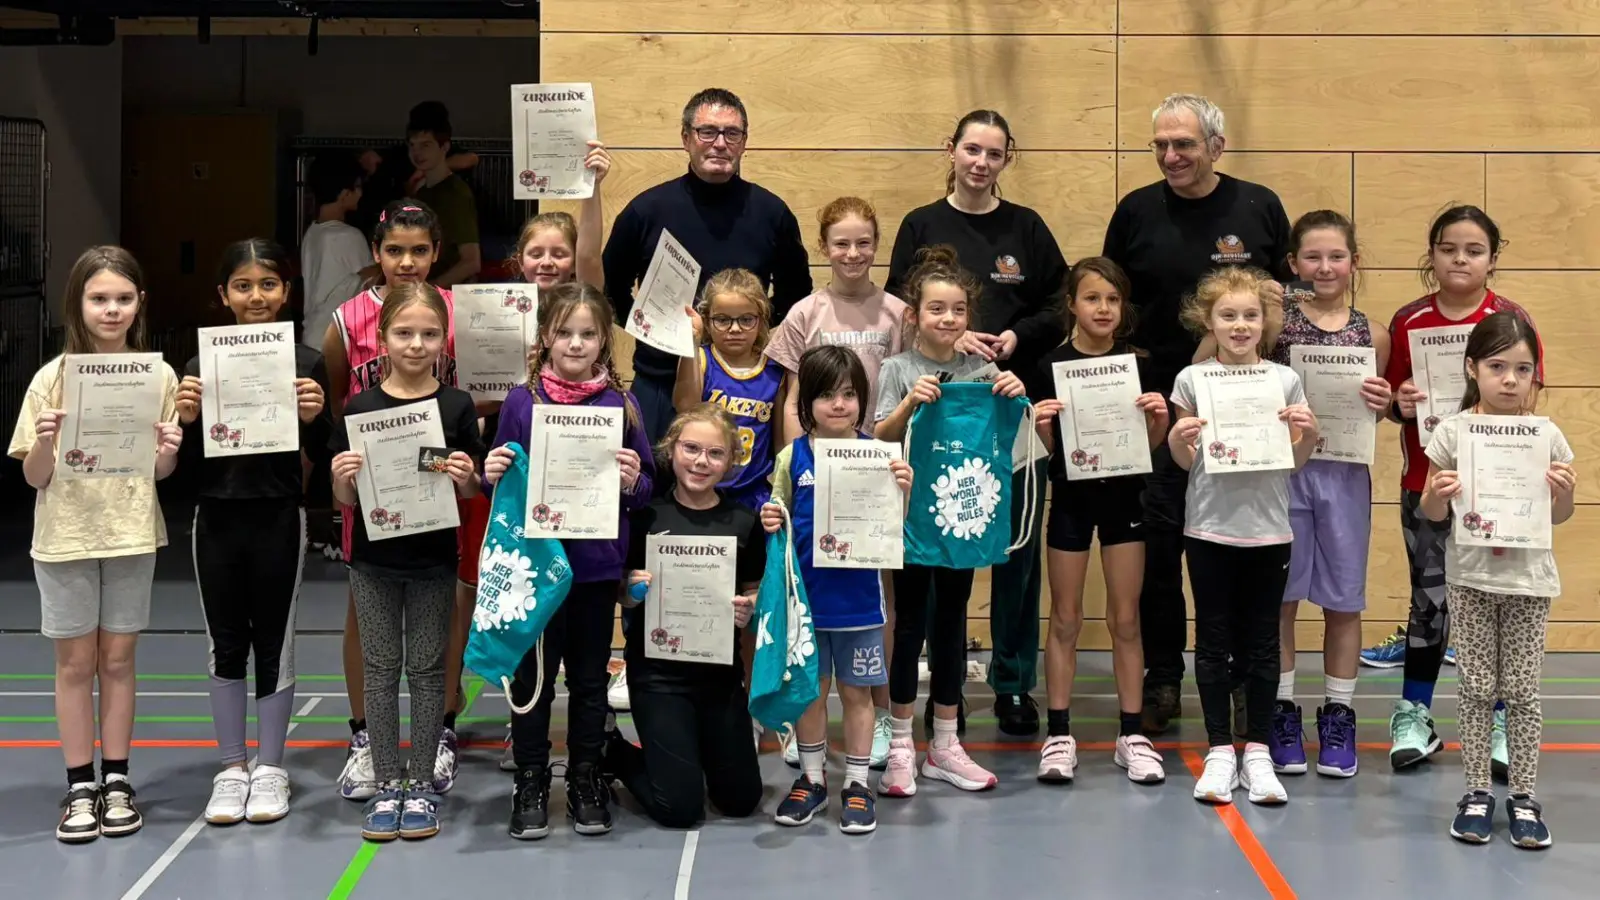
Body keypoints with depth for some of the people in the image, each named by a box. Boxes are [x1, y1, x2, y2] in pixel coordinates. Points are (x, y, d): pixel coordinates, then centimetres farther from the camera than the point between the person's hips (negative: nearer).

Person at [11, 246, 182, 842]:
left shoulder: (159, 376, -2)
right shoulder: (52, 379, -6)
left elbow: (162, 473, 5)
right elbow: (33, 477, -2)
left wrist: (167, 452, -17)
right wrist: (45, 442, -22)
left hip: (131, 535, 1)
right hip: (65, 538, -1)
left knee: (118, 657, 9)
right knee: (76, 661, 6)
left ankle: (116, 782, 19)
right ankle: (80, 787, 14)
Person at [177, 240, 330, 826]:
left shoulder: (305, 363, -3)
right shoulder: (203, 364, 1)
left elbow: (321, 454, 1)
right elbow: (188, 459, 4)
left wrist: (314, 418, -18)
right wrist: (186, 419, -15)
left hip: (279, 518, -2)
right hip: (217, 518, 2)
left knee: (273, 641, 8)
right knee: (225, 643, 10)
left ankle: (269, 768, 20)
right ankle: (232, 767, 22)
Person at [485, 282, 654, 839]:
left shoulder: (620, 404, 1)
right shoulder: (521, 402, 0)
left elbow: (645, 488, 5)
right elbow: (501, 482, 6)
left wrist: (632, 482, -17)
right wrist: (492, 475, -15)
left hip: (598, 565, 1)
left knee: (590, 678, 12)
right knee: (532, 677, 7)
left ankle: (586, 781, 24)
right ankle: (530, 783, 19)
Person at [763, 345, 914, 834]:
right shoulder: (792, 457, -1)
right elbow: (780, 520, 8)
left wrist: (903, 491, -21)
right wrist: (770, 524, -13)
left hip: (858, 596, -1)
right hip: (805, 592, 2)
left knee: (856, 691, 9)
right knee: (808, 689, 13)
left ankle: (857, 784, 21)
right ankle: (812, 779, 28)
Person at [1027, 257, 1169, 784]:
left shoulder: (1138, 366, 1)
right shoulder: (1051, 366, -4)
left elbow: (1151, 444, 4)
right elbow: (1047, 448, -2)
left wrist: (1159, 417, -16)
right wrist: (1041, 423, -22)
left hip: (1123, 494, 1)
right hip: (1071, 496, -1)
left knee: (1125, 619, 6)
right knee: (1065, 619, 6)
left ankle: (1131, 734, 13)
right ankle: (1058, 734, 12)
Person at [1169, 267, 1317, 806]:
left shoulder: (1285, 380, 2)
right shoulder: (1193, 379, 0)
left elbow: (1296, 461, 6)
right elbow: (1183, 461, 4)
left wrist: (1308, 432, -13)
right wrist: (1179, 437, -17)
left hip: (1267, 530, 1)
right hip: (1209, 529, -1)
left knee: (1261, 643, 7)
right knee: (1214, 642, 5)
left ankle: (1258, 751, 16)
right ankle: (1219, 751, 14)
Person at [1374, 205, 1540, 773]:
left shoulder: (1512, 321, -3)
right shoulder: (1408, 322, 2)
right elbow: (1392, 402, 7)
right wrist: (1401, 404, -14)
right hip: (1425, 482, 1)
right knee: (1430, 597, 8)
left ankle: (1498, 722, 15)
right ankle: (1414, 715, 18)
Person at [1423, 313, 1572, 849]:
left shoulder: (1547, 435, -2)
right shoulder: (1453, 432, -5)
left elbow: (1558, 517, 8)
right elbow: (1433, 514, 1)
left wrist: (1563, 493, -13)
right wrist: (1435, 494, -20)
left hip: (1529, 579, 0)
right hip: (1470, 576, 0)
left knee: (1522, 691, 5)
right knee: (1477, 688, 6)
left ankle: (1523, 797, 14)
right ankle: (1477, 793, 15)